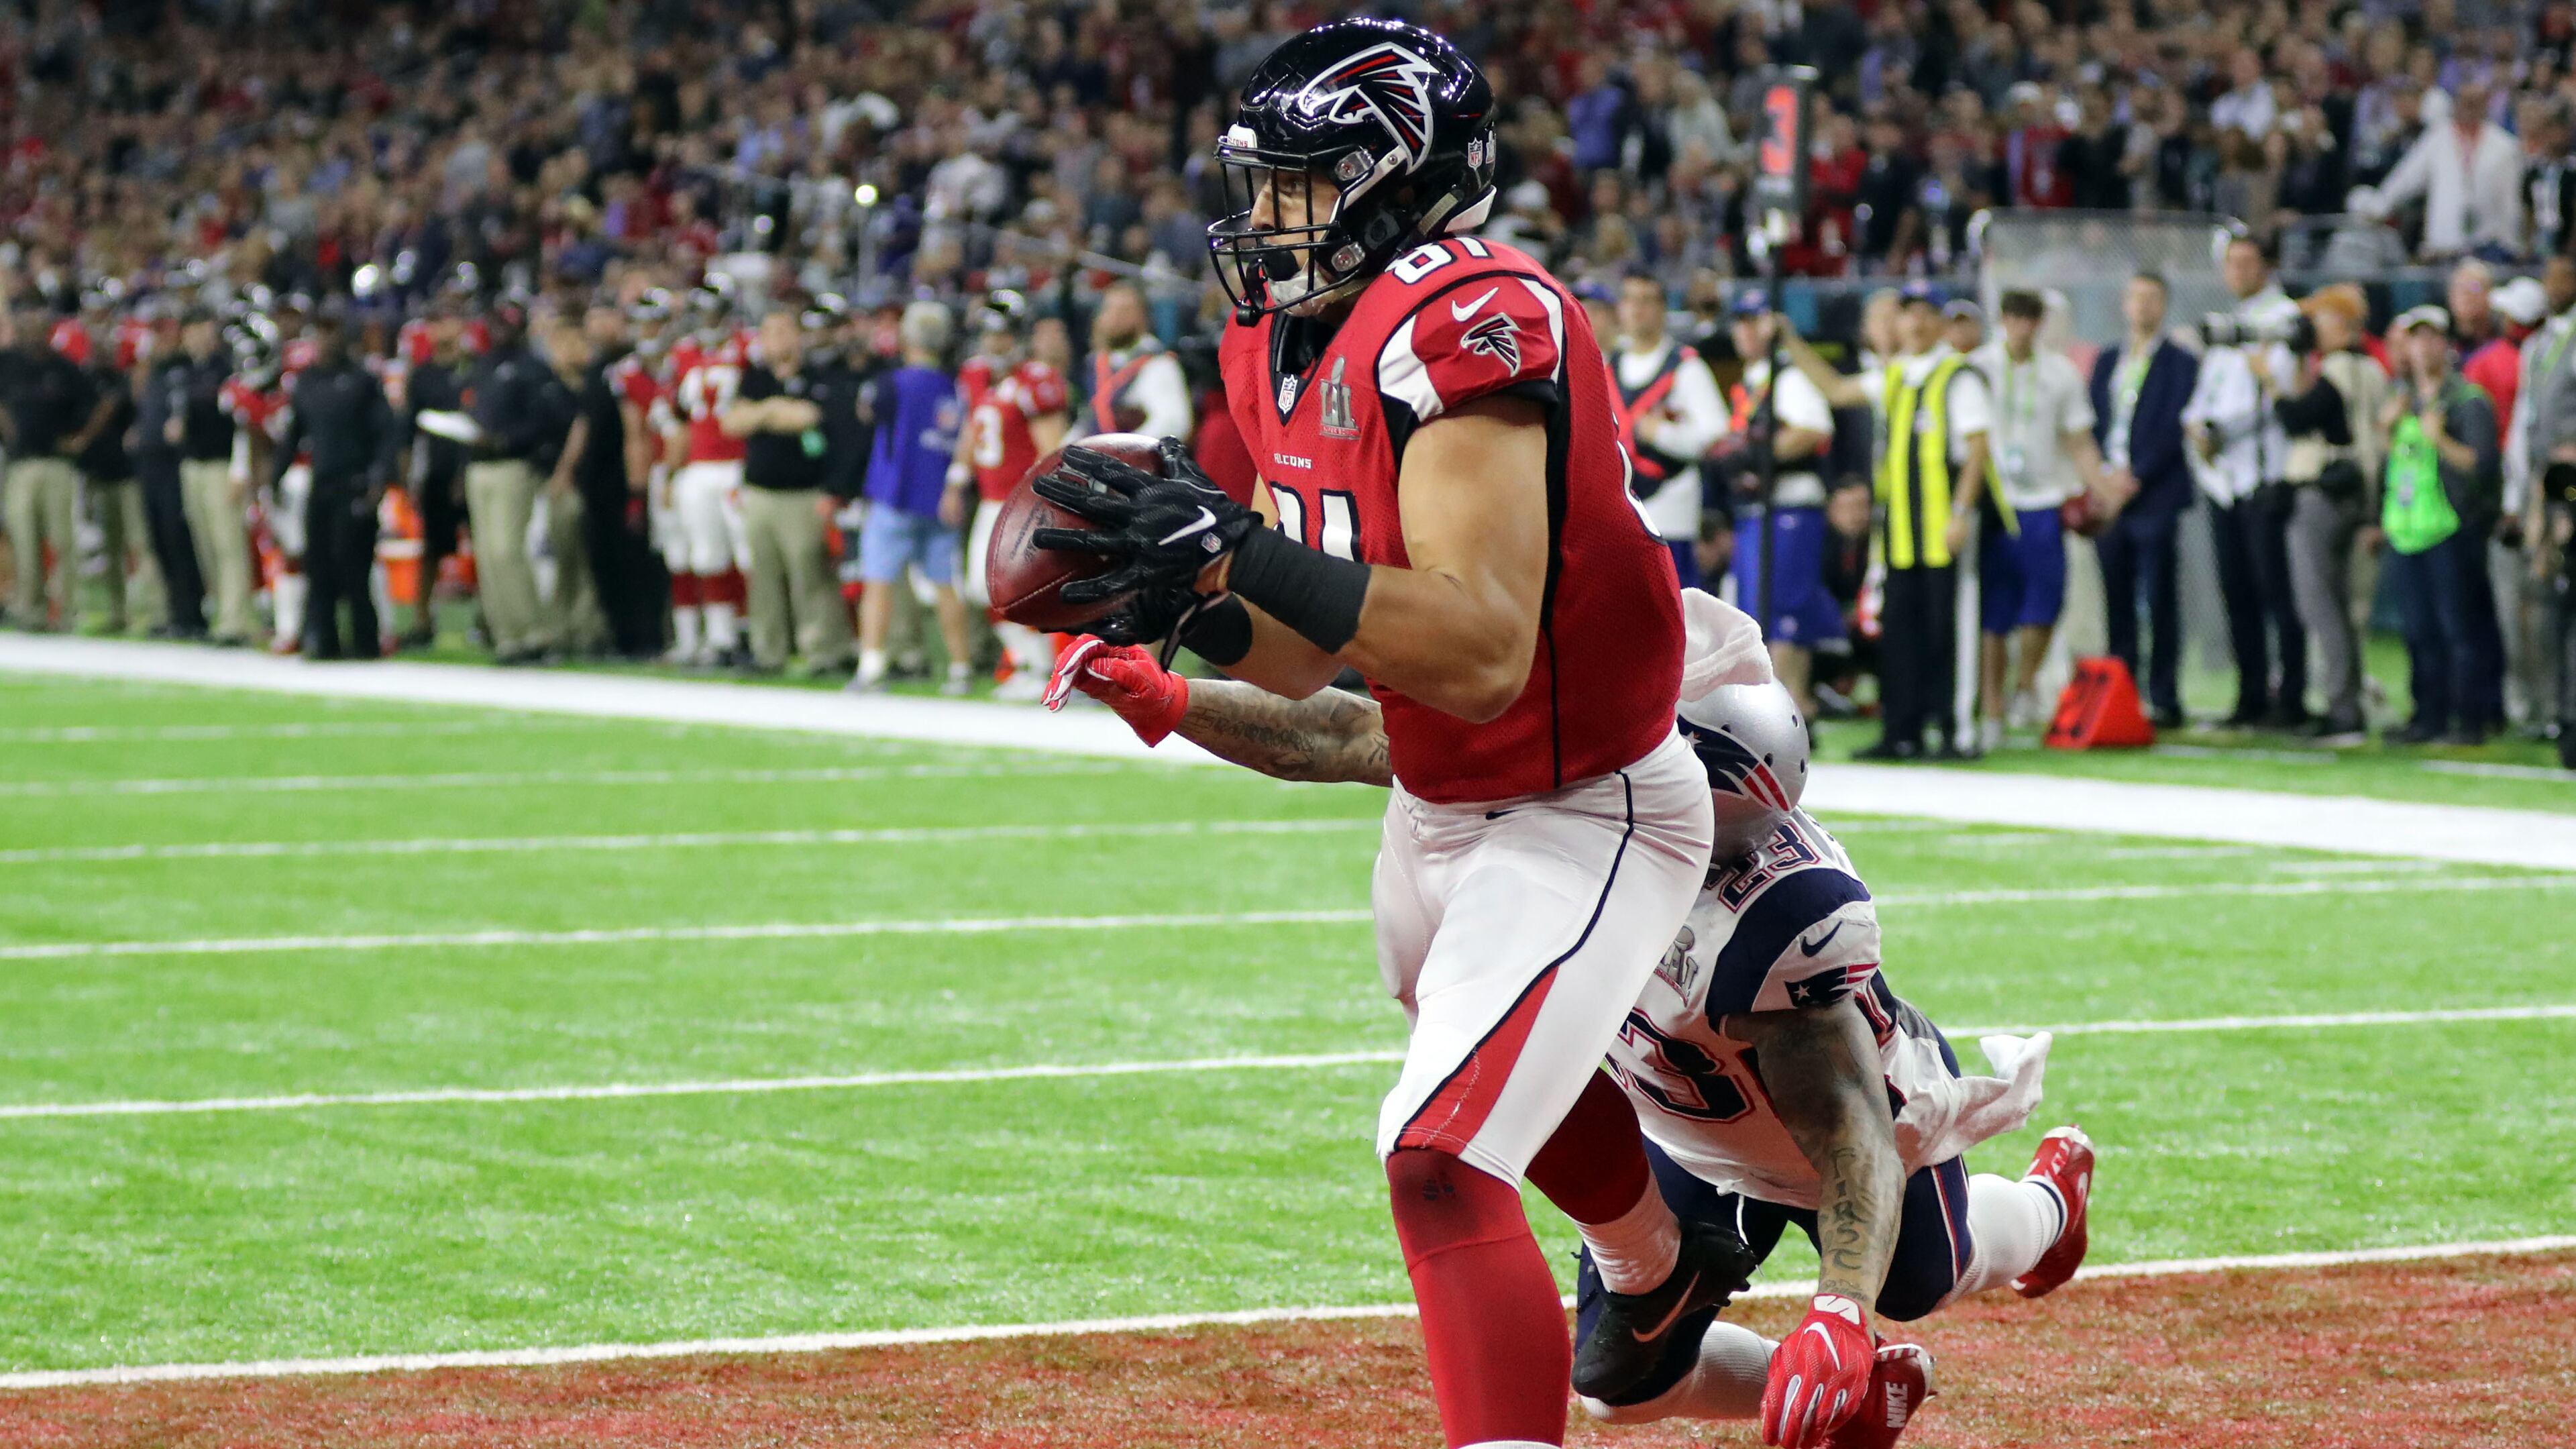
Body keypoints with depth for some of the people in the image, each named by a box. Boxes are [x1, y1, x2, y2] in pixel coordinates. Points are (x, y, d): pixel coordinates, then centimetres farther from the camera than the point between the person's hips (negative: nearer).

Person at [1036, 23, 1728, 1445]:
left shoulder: (1465, 328, -29)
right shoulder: (1287, 346, 0)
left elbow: (1485, 657, -38)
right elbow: (1302, 661, 4)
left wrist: (1240, 550, -43)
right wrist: (1192, 601, -18)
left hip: (1581, 819, -10)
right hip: (1437, 808, 10)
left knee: (1441, 1162, -24)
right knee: (1515, 1074, 34)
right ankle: (1660, 1271, 64)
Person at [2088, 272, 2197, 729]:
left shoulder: (2181, 365, 0)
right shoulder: (2106, 362, 17)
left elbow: (2174, 430, -7)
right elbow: (2094, 424, 14)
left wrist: (2135, 477, -12)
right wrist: (2103, 476, 0)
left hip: (2155, 498, -5)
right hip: (2110, 496, 5)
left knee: (2161, 602, -5)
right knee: (2116, 602, 5)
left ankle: (2164, 699, -3)